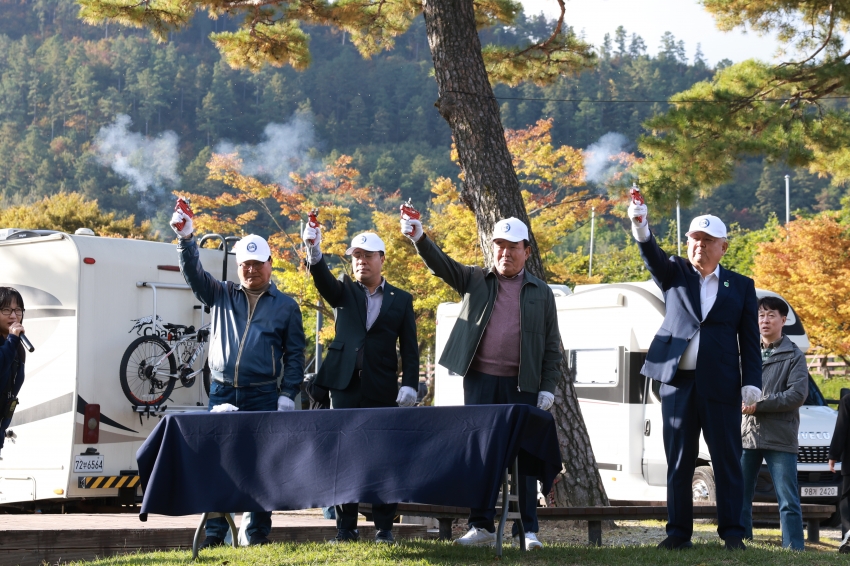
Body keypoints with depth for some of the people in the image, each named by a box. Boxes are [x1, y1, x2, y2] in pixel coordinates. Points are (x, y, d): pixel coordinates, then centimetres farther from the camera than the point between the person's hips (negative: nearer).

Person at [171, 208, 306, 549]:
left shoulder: (285, 306, 8)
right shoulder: (222, 296, 14)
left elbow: (295, 355, 6)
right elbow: (194, 274, 2)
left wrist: (288, 395, -3)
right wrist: (185, 239, -14)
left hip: (263, 397, -2)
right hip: (222, 393, 2)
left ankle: (258, 534, 4)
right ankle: (214, 533, 4)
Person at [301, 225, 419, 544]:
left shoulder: (401, 300, 9)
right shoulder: (344, 293, 10)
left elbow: (409, 348, 6)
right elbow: (324, 281, -11)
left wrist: (409, 384, -7)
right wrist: (314, 252, -31)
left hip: (383, 392, -1)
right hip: (346, 386, 1)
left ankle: (384, 528, 7)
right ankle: (346, 528, 6)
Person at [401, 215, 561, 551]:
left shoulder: (541, 293, 10)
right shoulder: (475, 281, 12)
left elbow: (551, 346, 8)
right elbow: (441, 265, -3)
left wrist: (548, 387, -1)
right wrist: (419, 239, -21)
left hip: (521, 385, -1)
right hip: (479, 380, 1)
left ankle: (527, 529, 5)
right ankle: (481, 526, 9)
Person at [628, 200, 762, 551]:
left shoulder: (741, 286, 10)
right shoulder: (675, 274, 11)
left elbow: (750, 340, 7)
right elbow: (653, 257, -11)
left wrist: (752, 382, -4)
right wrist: (640, 229, -31)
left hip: (722, 386, -1)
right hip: (677, 381, 1)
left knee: (727, 461, 0)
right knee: (679, 461, 4)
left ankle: (732, 532, 4)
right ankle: (679, 532, 9)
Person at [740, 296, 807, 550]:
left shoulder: (794, 356, 1)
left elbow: (798, 395, -10)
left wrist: (759, 405, -14)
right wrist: (740, 400, -7)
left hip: (780, 437, -4)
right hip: (747, 434, 5)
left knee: (788, 501, -4)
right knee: (739, 497, 5)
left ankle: (794, 549, -3)